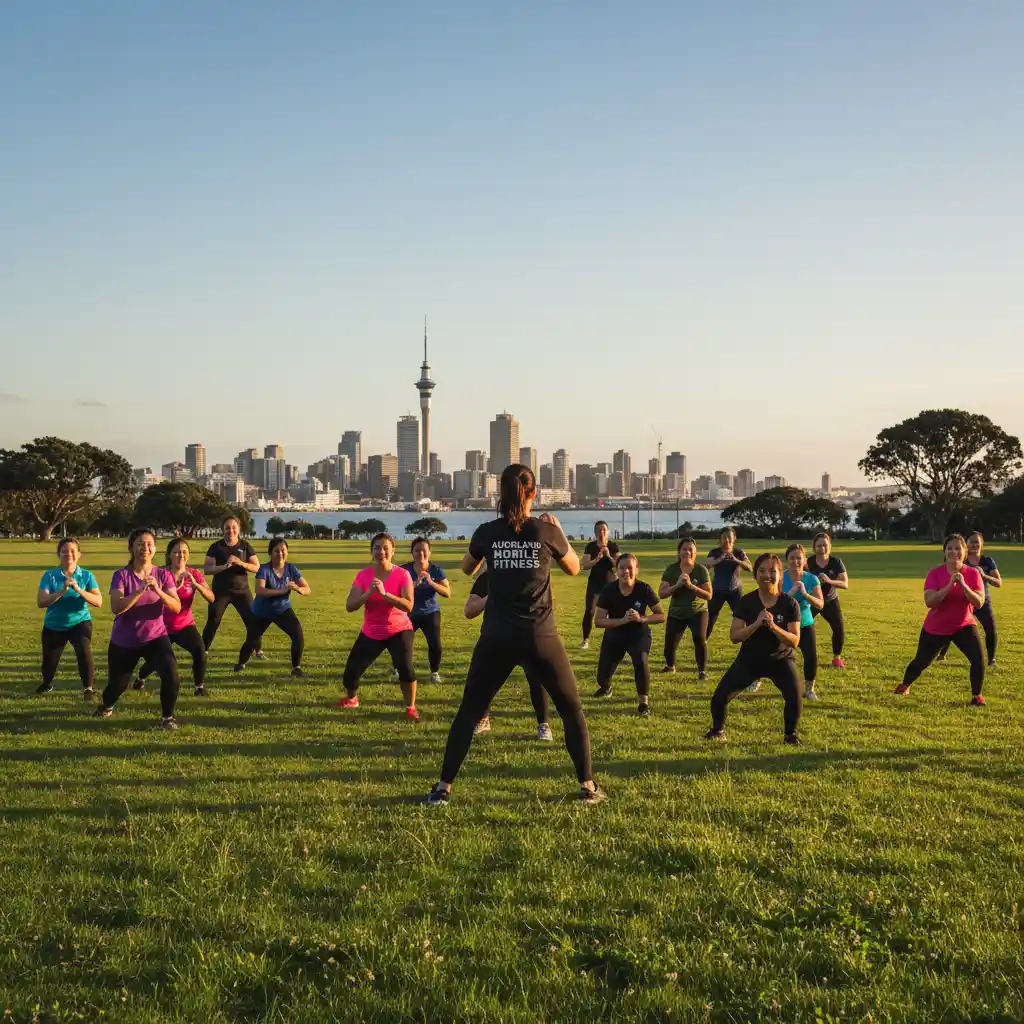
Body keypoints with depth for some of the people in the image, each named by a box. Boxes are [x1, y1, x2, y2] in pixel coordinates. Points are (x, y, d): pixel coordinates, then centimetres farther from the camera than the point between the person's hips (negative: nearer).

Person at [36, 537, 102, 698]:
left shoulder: (86, 575, -8)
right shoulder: (50, 575, -9)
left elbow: (98, 602, -17)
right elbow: (41, 602, -19)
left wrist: (78, 590, -30)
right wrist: (62, 591, -32)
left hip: (80, 622, -1)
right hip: (54, 626, 1)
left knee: (84, 652, -27)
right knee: (49, 661, 13)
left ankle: (88, 688, -7)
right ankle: (47, 683, 49)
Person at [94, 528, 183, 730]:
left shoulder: (163, 575, -7)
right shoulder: (122, 575, -12)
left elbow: (177, 607, -18)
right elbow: (116, 607, -26)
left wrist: (158, 590, -33)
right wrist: (140, 590, -36)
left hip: (155, 637, 0)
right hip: (123, 641, 0)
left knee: (171, 674, -24)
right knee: (118, 683, 14)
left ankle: (168, 716, 0)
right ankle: (107, 705, 52)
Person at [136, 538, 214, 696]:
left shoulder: (194, 574, -9)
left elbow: (211, 598, -21)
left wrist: (195, 584, -35)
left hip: (185, 625, 0)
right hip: (162, 626, 0)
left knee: (200, 650, -26)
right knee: (155, 660, 7)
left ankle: (199, 686, -4)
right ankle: (140, 678, 46)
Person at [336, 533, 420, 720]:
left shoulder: (402, 574, -15)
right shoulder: (363, 575, -8)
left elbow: (408, 606, -26)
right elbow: (349, 606, -14)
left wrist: (384, 593, -35)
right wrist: (369, 593, -29)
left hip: (398, 631, -3)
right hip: (370, 634, 3)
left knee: (405, 668, -25)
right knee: (351, 673, 5)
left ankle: (411, 708, -1)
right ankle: (351, 699, 41)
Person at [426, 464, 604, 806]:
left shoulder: (487, 532, -2)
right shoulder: (547, 531, -5)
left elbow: (467, 569, 18)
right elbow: (574, 569, 13)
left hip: (497, 638, 1)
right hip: (539, 637, -1)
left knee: (469, 711, 13)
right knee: (572, 709, 14)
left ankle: (443, 787, 11)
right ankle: (588, 787, 12)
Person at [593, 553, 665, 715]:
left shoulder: (644, 589, -20)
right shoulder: (609, 591, -19)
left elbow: (661, 616, -12)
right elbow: (598, 621, -19)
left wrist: (641, 618, -30)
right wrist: (622, 620, -32)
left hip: (639, 634, -2)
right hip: (614, 635, 2)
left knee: (641, 662, -31)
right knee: (604, 671, 5)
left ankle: (644, 701, -10)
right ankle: (605, 687, 47)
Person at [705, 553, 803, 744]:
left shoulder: (789, 604, -13)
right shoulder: (746, 602, -11)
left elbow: (794, 641, -17)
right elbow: (734, 636, -15)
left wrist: (773, 627, -32)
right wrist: (756, 624, -30)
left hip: (781, 660, -1)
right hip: (749, 660, 1)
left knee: (794, 696, -26)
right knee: (719, 697, -7)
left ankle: (790, 734, 2)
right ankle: (718, 730, 23)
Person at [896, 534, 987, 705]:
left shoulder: (973, 573, -11)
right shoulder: (935, 573, -15)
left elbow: (979, 603, -18)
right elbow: (929, 601, -26)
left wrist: (963, 585, -32)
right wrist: (950, 585, -34)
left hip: (964, 626, 1)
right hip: (935, 628, 0)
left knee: (979, 658, -20)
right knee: (921, 662, 14)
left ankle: (976, 695, 0)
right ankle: (904, 685, 43)